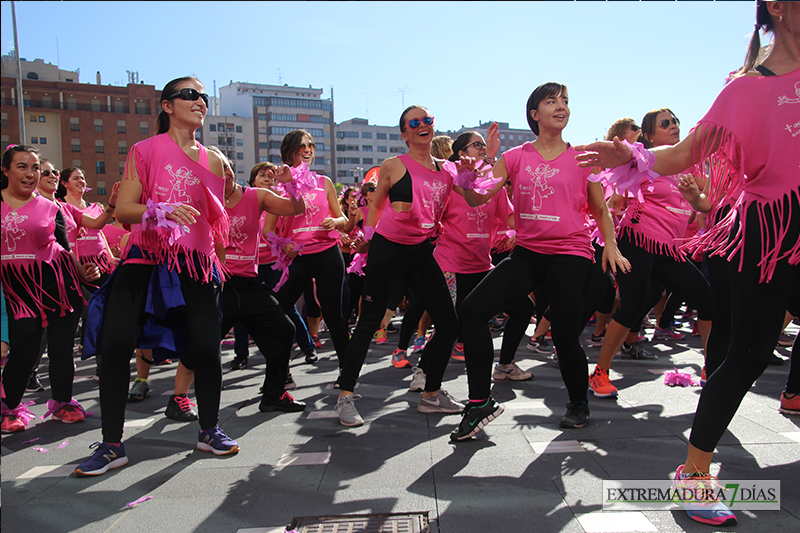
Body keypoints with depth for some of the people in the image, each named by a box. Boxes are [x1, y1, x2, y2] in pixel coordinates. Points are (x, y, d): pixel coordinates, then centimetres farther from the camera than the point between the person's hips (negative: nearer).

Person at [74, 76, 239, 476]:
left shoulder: (212, 160, 13)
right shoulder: (145, 150, 3)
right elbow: (123, 210, -4)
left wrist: (220, 263, 19)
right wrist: (161, 210, -22)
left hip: (195, 262, 2)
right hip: (145, 259, -2)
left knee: (206, 346, -5)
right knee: (115, 345, -11)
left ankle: (209, 431, 18)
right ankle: (112, 445, 5)